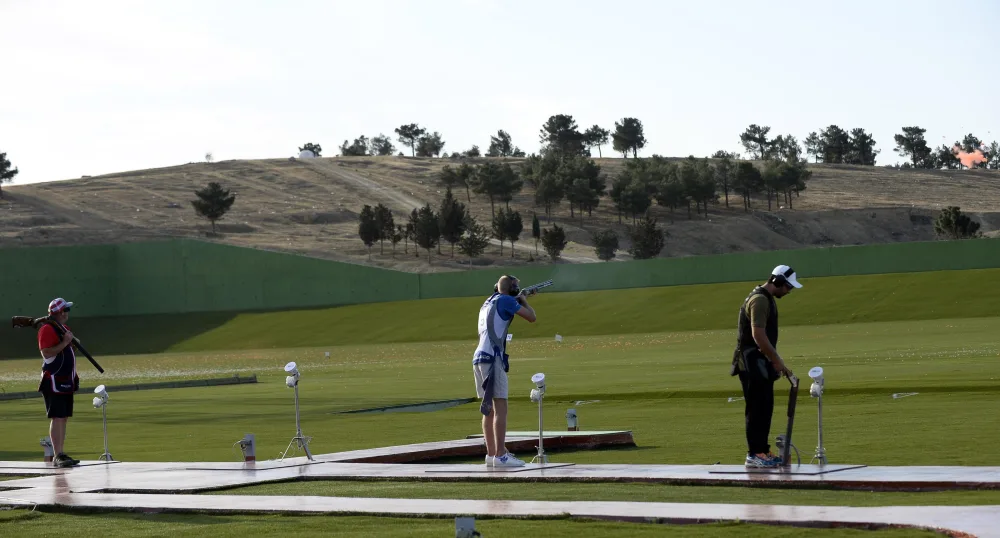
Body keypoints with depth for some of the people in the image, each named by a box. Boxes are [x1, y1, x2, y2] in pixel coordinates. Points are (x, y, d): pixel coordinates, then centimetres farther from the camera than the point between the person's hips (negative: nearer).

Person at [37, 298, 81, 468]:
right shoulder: (47, 329, -13)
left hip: (66, 381, 10)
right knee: (57, 418, -12)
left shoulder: (63, 328, 18)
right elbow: (46, 352, -22)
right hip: (54, 382, -10)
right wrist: (65, 342, -21)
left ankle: (61, 454, 14)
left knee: (64, 418, 10)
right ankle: (58, 456, -14)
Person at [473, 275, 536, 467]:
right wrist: (524, 300, 17)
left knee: (489, 410, 12)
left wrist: (521, 300, 37)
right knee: (500, 408, -10)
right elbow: (531, 317, -1)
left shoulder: (488, 303, 22)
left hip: (479, 358, 9)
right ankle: (500, 456, -15)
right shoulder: (506, 300, -2)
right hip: (492, 358, -9)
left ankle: (491, 454, 15)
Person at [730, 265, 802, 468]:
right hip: (752, 362, -10)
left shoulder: (767, 299, 16)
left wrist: (776, 361, 19)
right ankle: (754, 455, -6)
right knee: (756, 409, -8)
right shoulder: (759, 300, -17)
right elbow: (758, 335, -23)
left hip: (761, 362, 10)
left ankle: (763, 451, 16)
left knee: (765, 408, 11)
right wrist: (778, 362, -19)